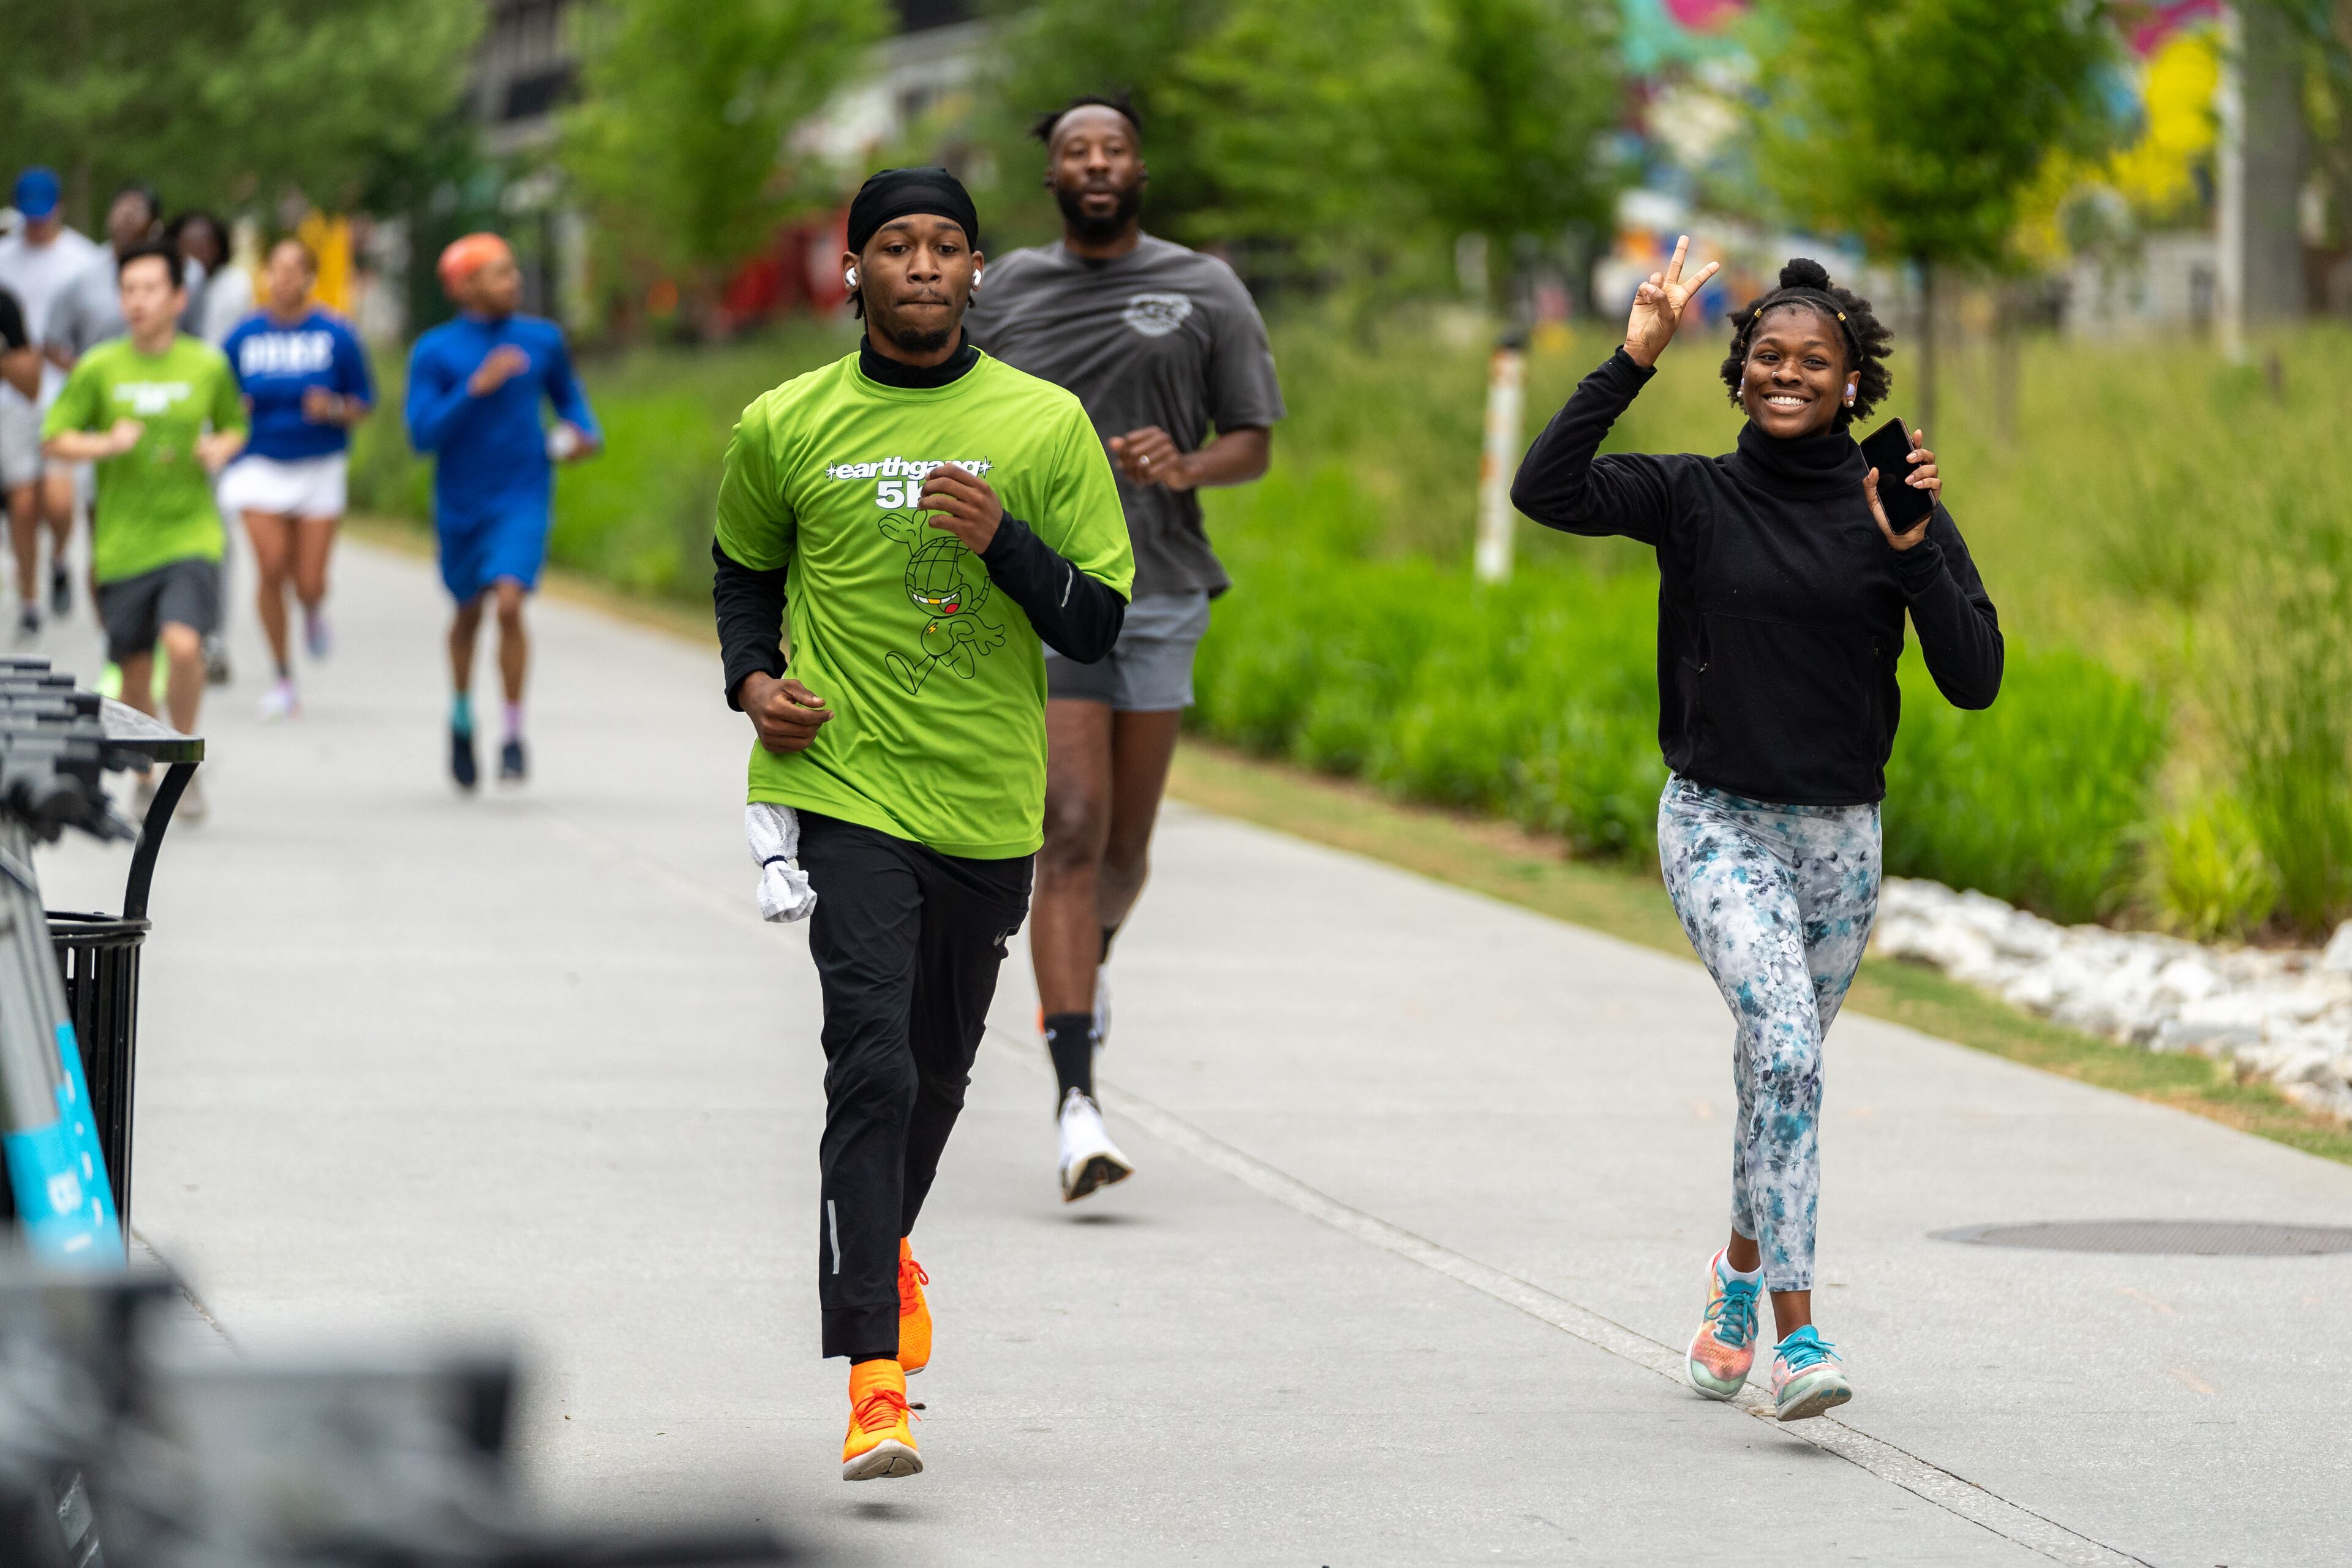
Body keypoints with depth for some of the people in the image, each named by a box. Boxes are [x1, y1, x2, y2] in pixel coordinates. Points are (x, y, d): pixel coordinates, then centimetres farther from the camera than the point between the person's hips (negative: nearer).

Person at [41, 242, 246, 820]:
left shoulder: (208, 366, 1)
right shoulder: (99, 369, -2)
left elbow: (234, 424, 17)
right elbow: (54, 440, 1)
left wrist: (221, 448, -6)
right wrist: (107, 444, -17)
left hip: (191, 535, -1)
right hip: (123, 546, 1)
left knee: (184, 644, -22)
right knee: (135, 673, 6)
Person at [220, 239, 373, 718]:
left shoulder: (336, 334, -4)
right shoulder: (245, 336, 1)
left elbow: (362, 404, 2)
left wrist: (334, 409, -19)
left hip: (319, 466, -1)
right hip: (261, 466, 1)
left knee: (309, 584, -4)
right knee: (271, 571, -11)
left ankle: (313, 610, 37)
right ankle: (283, 680, 4)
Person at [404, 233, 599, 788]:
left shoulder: (543, 340, 0)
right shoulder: (434, 353, -8)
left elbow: (568, 394, 18)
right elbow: (422, 434, -16)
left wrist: (584, 434, -2)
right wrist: (476, 388, -26)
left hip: (522, 500, 0)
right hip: (461, 506, 0)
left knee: (508, 603, -20)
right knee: (468, 613, 16)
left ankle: (514, 737, -10)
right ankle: (462, 717, 43)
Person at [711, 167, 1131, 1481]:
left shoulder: (1046, 425, 0)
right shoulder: (786, 428, 0)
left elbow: (1099, 624, 0)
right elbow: (744, 566, 20)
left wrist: (1004, 543, -16)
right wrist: (753, 680, 2)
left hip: (991, 805, 2)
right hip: (846, 790, -2)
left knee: (938, 1071, 17)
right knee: (872, 1065, -17)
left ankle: (884, 1250, 48)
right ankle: (876, 1381, -20)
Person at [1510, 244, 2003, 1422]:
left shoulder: (1898, 509, 1)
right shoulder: (1695, 498, -2)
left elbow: (1974, 680, -6)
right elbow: (1544, 491, -17)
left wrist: (1915, 552, -18)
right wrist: (1633, 362, -19)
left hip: (1842, 837, 3)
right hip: (1719, 826, -3)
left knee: (1783, 1067, 15)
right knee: (1785, 1049, -22)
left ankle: (1743, 1266, 44)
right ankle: (1796, 1339, -25)